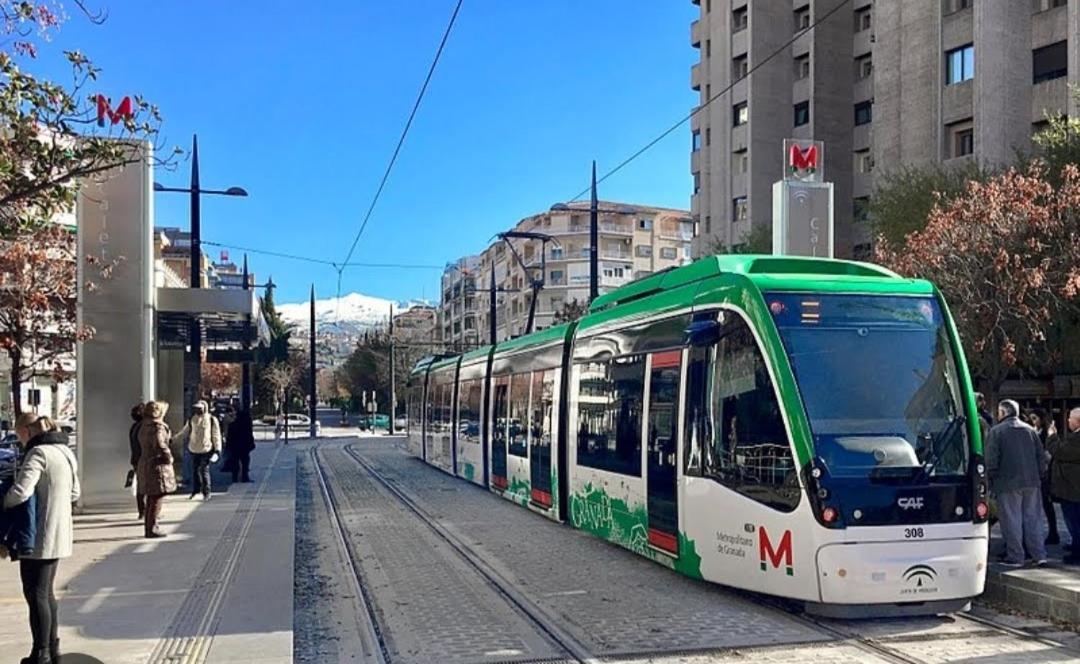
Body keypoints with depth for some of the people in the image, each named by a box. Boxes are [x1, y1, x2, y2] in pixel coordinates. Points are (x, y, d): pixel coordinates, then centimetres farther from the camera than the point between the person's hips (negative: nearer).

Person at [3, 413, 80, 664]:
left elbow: (21, 492, -26)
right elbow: (74, 493, 20)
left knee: (36, 594, 1)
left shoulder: (38, 453, -17)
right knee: (47, 592, 19)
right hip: (59, 534, 9)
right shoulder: (65, 451, 12)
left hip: (39, 536, -9)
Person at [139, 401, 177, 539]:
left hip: (145, 464, 10)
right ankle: (152, 529, -2)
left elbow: (142, 446, 17)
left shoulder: (144, 427, 13)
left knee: (151, 499, 16)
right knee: (157, 499, -4)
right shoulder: (157, 427, -16)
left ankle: (148, 528, 22)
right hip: (157, 466, -10)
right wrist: (168, 457, -15)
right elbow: (160, 445, -28)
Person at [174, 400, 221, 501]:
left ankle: (206, 493, 3)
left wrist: (217, 449, -5)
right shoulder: (192, 419, 8)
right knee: (195, 470, 9)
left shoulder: (211, 419, -3)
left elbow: (216, 435, -1)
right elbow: (185, 431, 17)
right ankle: (195, 490, 23)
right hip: (194, 449, 4)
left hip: (206, 449, -4)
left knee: (204, 470, -5)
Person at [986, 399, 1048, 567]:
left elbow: (991, 460, -12)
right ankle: (1039, 555, 11)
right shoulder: (1029, 430, 10)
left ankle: (1015, 556, 5)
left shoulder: (996, 431, -7)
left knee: (1011, 520, 2)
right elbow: (1042, 457, 11)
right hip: (1032, 482, 5)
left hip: (1008, 484, -5)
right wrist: (1038, 476, 18)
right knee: (1033, 518, 10)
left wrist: (991, 479, 0)